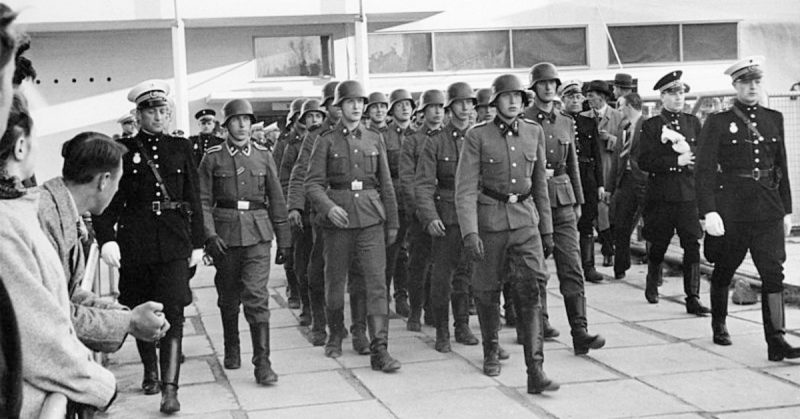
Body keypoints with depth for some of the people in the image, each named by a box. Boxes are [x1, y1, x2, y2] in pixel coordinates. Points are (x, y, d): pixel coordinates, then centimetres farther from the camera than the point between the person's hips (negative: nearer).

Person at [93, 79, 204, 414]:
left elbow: (193, 198, 10)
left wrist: (197, 242, 7)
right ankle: (150, 372, 34)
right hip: (136, 244, 0)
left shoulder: (181, 148, 9)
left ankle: (170, 389, -14)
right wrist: (107, 238, -15)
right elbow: (109, 198, -2)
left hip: (174, 242, 0)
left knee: (173, 311, -11)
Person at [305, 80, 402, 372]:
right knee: (335, 279, 10)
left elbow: (386, 184, 14)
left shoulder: (374, 139, 10)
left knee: (377, 280, -8)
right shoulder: (327, 140, 2)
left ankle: (379, 349, -9)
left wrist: (392, 222, 14)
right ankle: (336, 332, 35)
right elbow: (313, 183, -3)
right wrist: (328, 206, -21)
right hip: (338, 217, -1)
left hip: (371, 217, 1)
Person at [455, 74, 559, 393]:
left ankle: (535, 372, -12)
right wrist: (469, 232, -20)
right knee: (488, 291, 10)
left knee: (530, 292, -10)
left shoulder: (533, 132, 5)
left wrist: (546, 229, 15)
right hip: (490, 220, -2)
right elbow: (465, 188, -11)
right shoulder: (477, 136, -7)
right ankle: (491, 353, 35)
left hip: (525, 219, 2)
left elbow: (540, 183, 14)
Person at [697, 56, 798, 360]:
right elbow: (704, 170, -9)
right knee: (724, 270, 12)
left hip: (768, 208, 3)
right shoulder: (718, 122, -4)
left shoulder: (774, 119, 9)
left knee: (774, 272, -7)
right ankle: (719, 326, 32)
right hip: (731, 207, -2)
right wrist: (709, 212, -18)